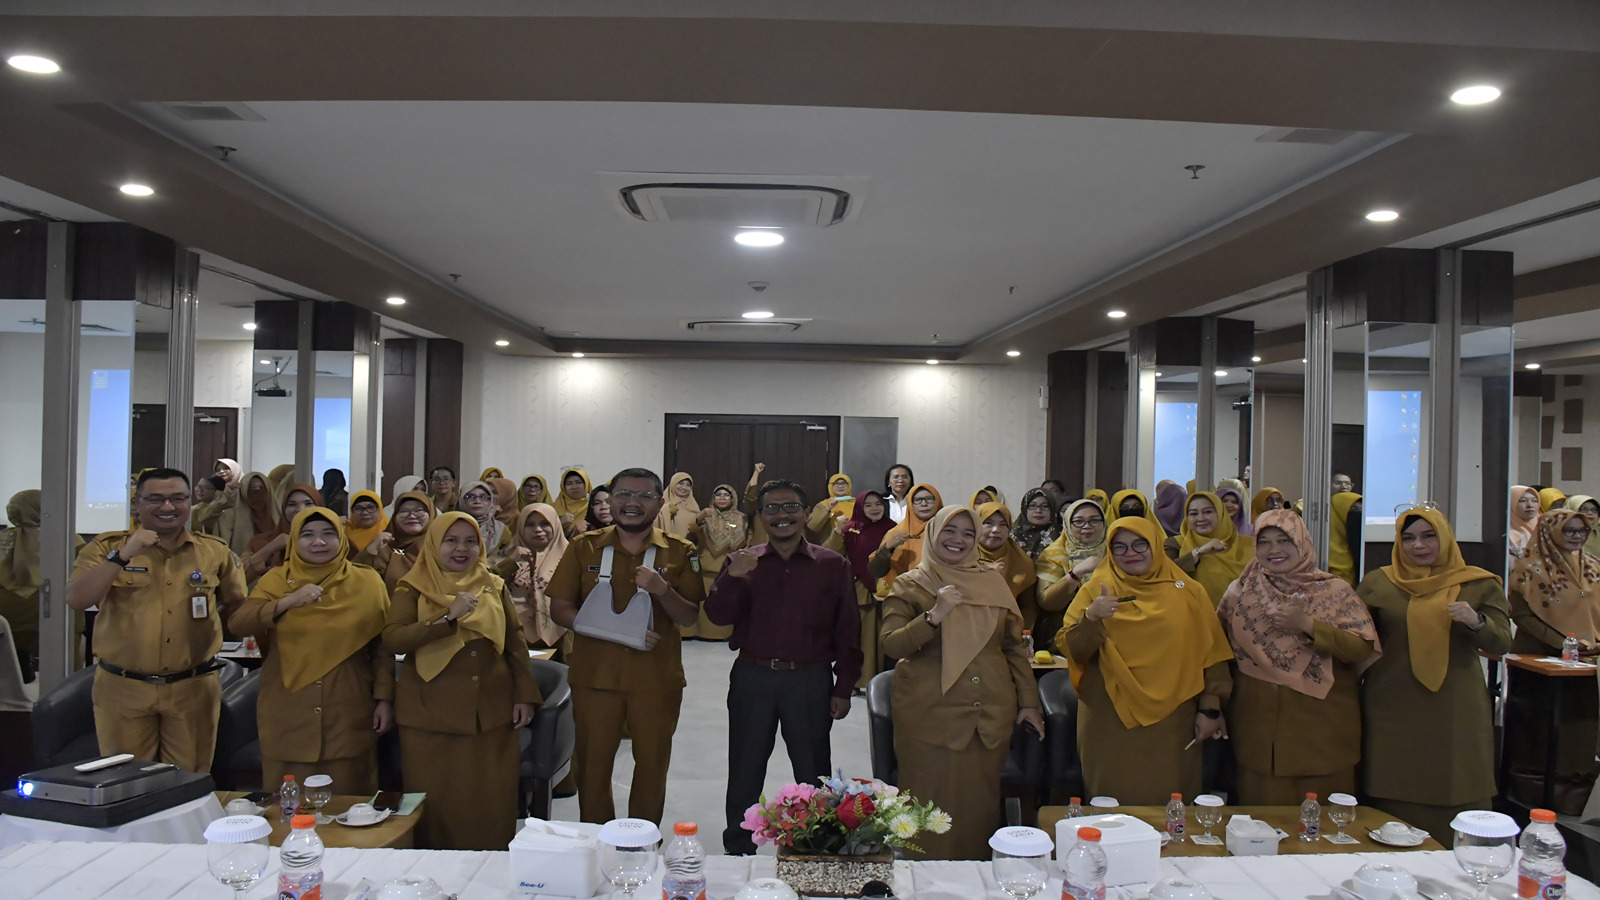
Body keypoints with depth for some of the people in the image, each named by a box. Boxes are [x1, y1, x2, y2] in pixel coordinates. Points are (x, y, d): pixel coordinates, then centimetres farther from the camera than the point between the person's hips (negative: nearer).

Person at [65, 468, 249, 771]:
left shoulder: (214, 551, 4)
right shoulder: (108, 547, 0)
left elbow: (236, 602, 18)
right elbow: (76, 600, -14)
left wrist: (207, 624, 5)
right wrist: (122, 555, -21)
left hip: (193, 689, 1)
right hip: (122, 689, -1)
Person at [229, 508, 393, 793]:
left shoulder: (367, 582, 2)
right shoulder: (276, 581, 4)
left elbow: (382, 646, 4)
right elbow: (236, 624, -12)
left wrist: (384, 699, -3)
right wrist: (288, 602, -26)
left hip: (348, 718, -1)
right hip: (288, 717, 1)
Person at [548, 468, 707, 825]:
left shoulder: (679, 552, 1)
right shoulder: (585, 547, 2)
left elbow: (689, 616, 1)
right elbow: (559, 609, -1)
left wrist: (662, 590, -21)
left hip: (656, 678, 0)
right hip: (594, 675, 0)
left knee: (652, 765, 10)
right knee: (592, 764, 8)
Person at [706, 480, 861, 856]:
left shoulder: (832, 565, 1)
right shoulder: (742, 562, 4)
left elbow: (847, 630, 2)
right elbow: (718, 616, -5)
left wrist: (843, 687, -1)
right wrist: (733, 578, -23)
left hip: (810, 680, -1)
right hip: (752, 678, 1)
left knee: (814, 775, 10)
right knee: (744, 772, 12)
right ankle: (738, 852, 28)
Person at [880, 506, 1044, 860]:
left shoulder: (993, 582, 12)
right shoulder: (909, 586, 2)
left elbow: (1015, 646, 17)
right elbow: (891, 645, -11)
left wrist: (1028, 701, 13)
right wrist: (934, 616, -23)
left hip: (990, 716, 3)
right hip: (930, 717, -3)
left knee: (981, 805, 8)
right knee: (933, 808, -1)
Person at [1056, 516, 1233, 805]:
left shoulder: (1188, 592, 5)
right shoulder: (1097, 590, 2)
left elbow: (1211, 655, 7)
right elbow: (1070, 650, -5)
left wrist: (1209, 710, 2)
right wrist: (1091, 618, -22)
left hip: (1171, 723, 1)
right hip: (1111, 724, 0)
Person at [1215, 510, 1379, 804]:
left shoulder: (1335, 591, -1)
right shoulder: (1241, 592, 5)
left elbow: (1363, 647, -10)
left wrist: (1308, 626, -20)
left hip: (1321, 728, -1)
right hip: (1259, 729, 2)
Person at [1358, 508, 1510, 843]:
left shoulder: (1479, 585, 4)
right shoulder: (1377, 583, 4)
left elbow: (1501, 644, -4)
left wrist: (1476, 622, -23)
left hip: (1455, 715, 0)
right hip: (1393, 714, 0)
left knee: (1457, 806, 4)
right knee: (1394, 810, 5)